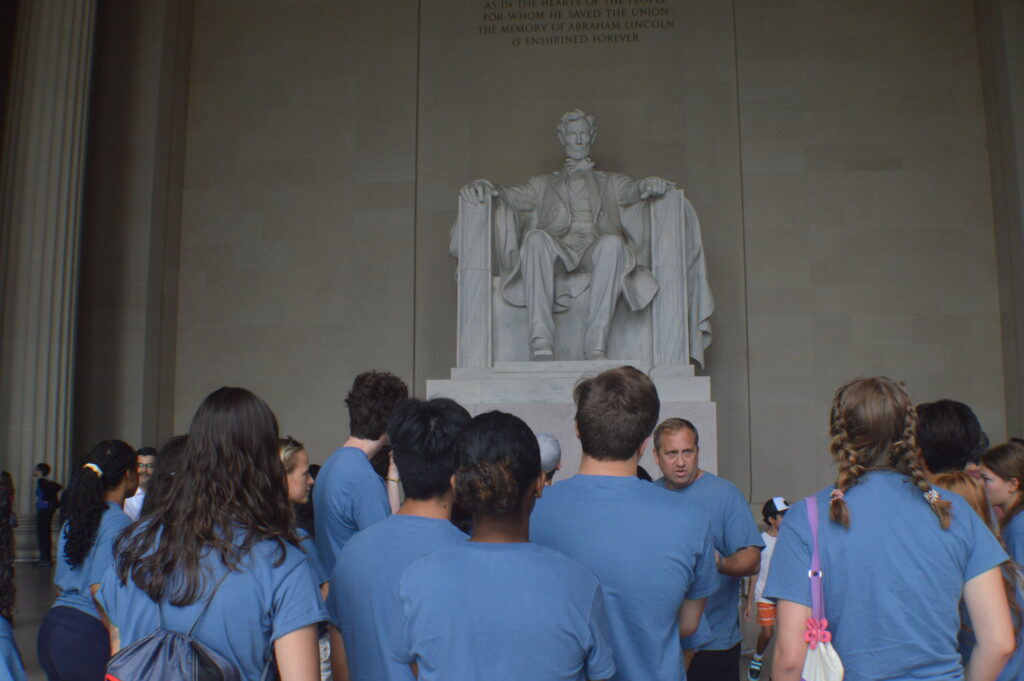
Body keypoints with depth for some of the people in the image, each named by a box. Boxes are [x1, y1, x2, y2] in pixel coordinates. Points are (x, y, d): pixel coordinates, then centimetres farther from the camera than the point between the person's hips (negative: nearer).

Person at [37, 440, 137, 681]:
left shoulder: (73, 518, 11)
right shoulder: (119, 522, -13)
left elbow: (62, 584, 16)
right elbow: (100, 589, -19)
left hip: (52, 623, 8)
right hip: (88, 635, -8)